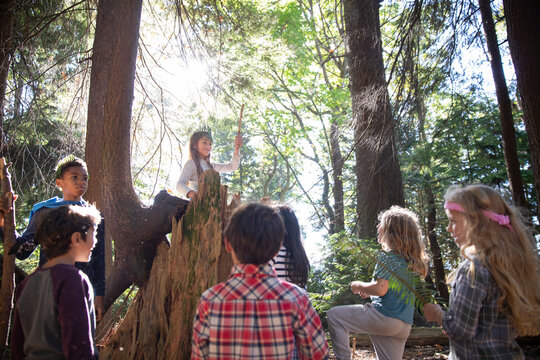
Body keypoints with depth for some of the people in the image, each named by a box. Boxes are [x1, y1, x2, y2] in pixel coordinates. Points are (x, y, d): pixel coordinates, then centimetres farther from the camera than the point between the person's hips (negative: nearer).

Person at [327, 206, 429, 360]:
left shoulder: (388, 256, -12)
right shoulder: (410, 258, 13)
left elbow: (380, 289, -21)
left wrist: (358, 286, -3)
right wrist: (369, 290, 20)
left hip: (385, 316, -9)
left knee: (333, 315, -2)